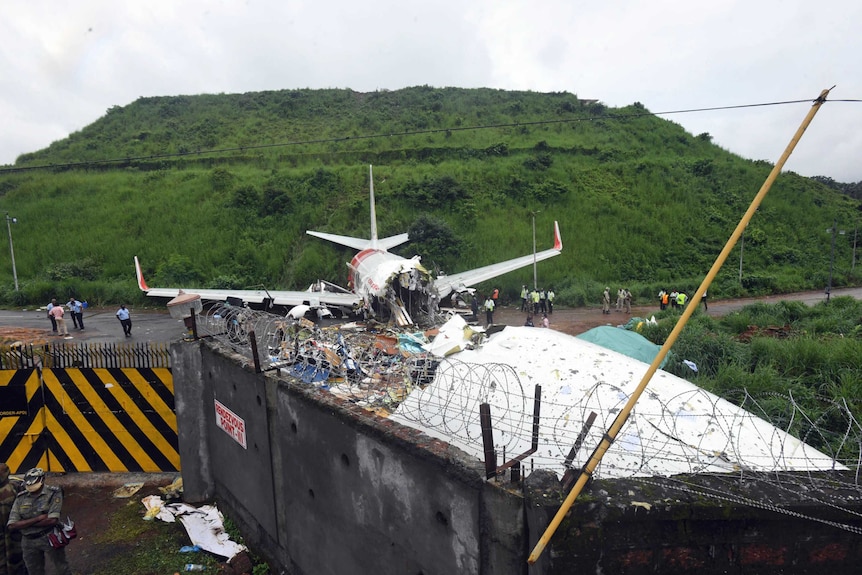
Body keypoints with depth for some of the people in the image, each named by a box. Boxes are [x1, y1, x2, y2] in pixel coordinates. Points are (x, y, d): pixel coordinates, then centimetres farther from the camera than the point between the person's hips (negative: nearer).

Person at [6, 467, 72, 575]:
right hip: (28, 542, 4)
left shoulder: (53, 494, -12)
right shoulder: (21, 498, 0)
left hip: (50, 538, -4)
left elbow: (52, 520, -19)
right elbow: (12, 525, -6)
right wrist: (38, 519, -18)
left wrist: (25, 523, -11)